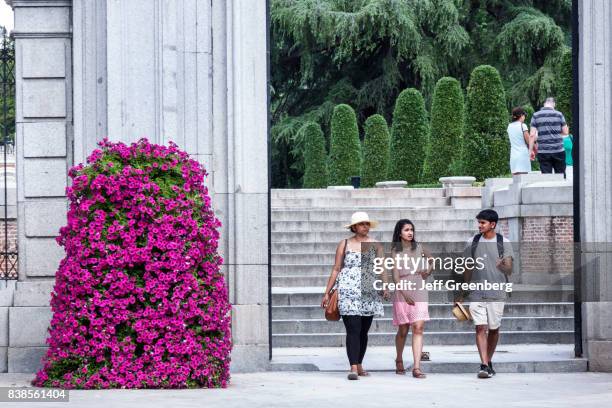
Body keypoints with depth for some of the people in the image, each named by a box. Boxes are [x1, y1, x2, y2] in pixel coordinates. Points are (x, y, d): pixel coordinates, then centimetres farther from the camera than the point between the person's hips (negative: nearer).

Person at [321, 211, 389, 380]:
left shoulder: (376, 245, 10)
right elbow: (336, 269, 7)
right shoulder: (344, 244, 6)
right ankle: (353, 368, -18)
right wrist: (327, 292, 4)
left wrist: (385, 286, -14)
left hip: (369, 294, 3)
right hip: (348, 292, -3)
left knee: (363, 331, 9)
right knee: (353, 330, -12)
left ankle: (359, 365, 21)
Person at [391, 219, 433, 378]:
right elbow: (396, 276, -9)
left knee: (418, 328, -11)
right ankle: (399, 361, 33)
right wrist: (405, 294, -20)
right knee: (403, 330, 8)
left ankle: (417, 367, -16)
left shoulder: (419, 248, 9)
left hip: (419, 292, 2)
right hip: (402, 292, -2)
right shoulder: (395, 251, 0)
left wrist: (427, 273, 10)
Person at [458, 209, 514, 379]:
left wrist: (504, 266, -27)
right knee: (480, 327, -10)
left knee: (494, 329, 6)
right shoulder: (473, 243, 8)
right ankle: (484, 365, -15)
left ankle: (489, 362, 24)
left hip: (496, 293, -1)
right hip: (477, 293, 1)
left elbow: (509, 270, -3)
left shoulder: (503, 243, 2)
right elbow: (468, 270, 14)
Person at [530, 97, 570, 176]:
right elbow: (566, 132, 4)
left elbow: (532, 135, -2)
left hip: (543, 152, 0)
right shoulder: (559, 114, 2)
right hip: (558, 151, 0)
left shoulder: (535, 116, 2)